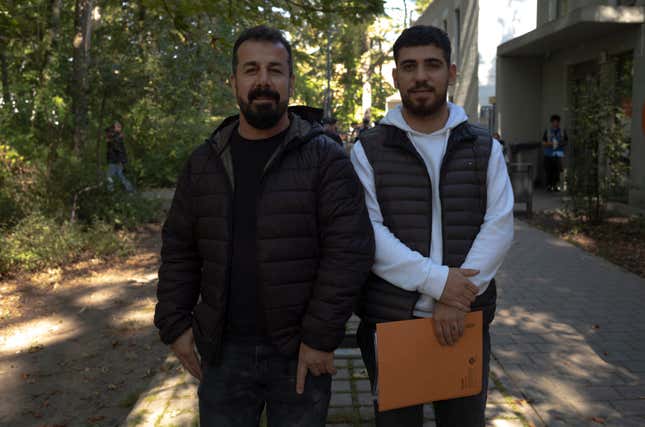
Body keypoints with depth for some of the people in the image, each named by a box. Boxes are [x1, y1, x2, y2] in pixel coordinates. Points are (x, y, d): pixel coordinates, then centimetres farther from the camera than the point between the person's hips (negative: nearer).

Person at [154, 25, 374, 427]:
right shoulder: (204, 162, 7)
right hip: (223, 350, 3)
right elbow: (179, 250, 11)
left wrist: (322, 335, -14)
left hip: (300, 352, -3)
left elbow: (349, 249, -12)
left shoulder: (325, 157, -6)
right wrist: (175, 323, 4)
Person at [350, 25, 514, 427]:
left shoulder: (484, 148, 6)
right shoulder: (369, 150, -1)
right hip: (389, 321, -1)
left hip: (466, 321, 2)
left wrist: (459, 297, -15)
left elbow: (500, 226, -3)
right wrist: (437, 280, -20)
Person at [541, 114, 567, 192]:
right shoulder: (547, 131, 7)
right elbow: (543, 142, 6)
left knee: (557, 170, -6)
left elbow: (566, 141, 14)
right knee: (549, 171, -5)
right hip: (549, 154, -1)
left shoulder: (563, 131, 12)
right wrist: (549, 144, -13)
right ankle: (549, 185, 3)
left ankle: (556, 186, 1)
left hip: (559, 154, 1)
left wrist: (561, 144, -7)